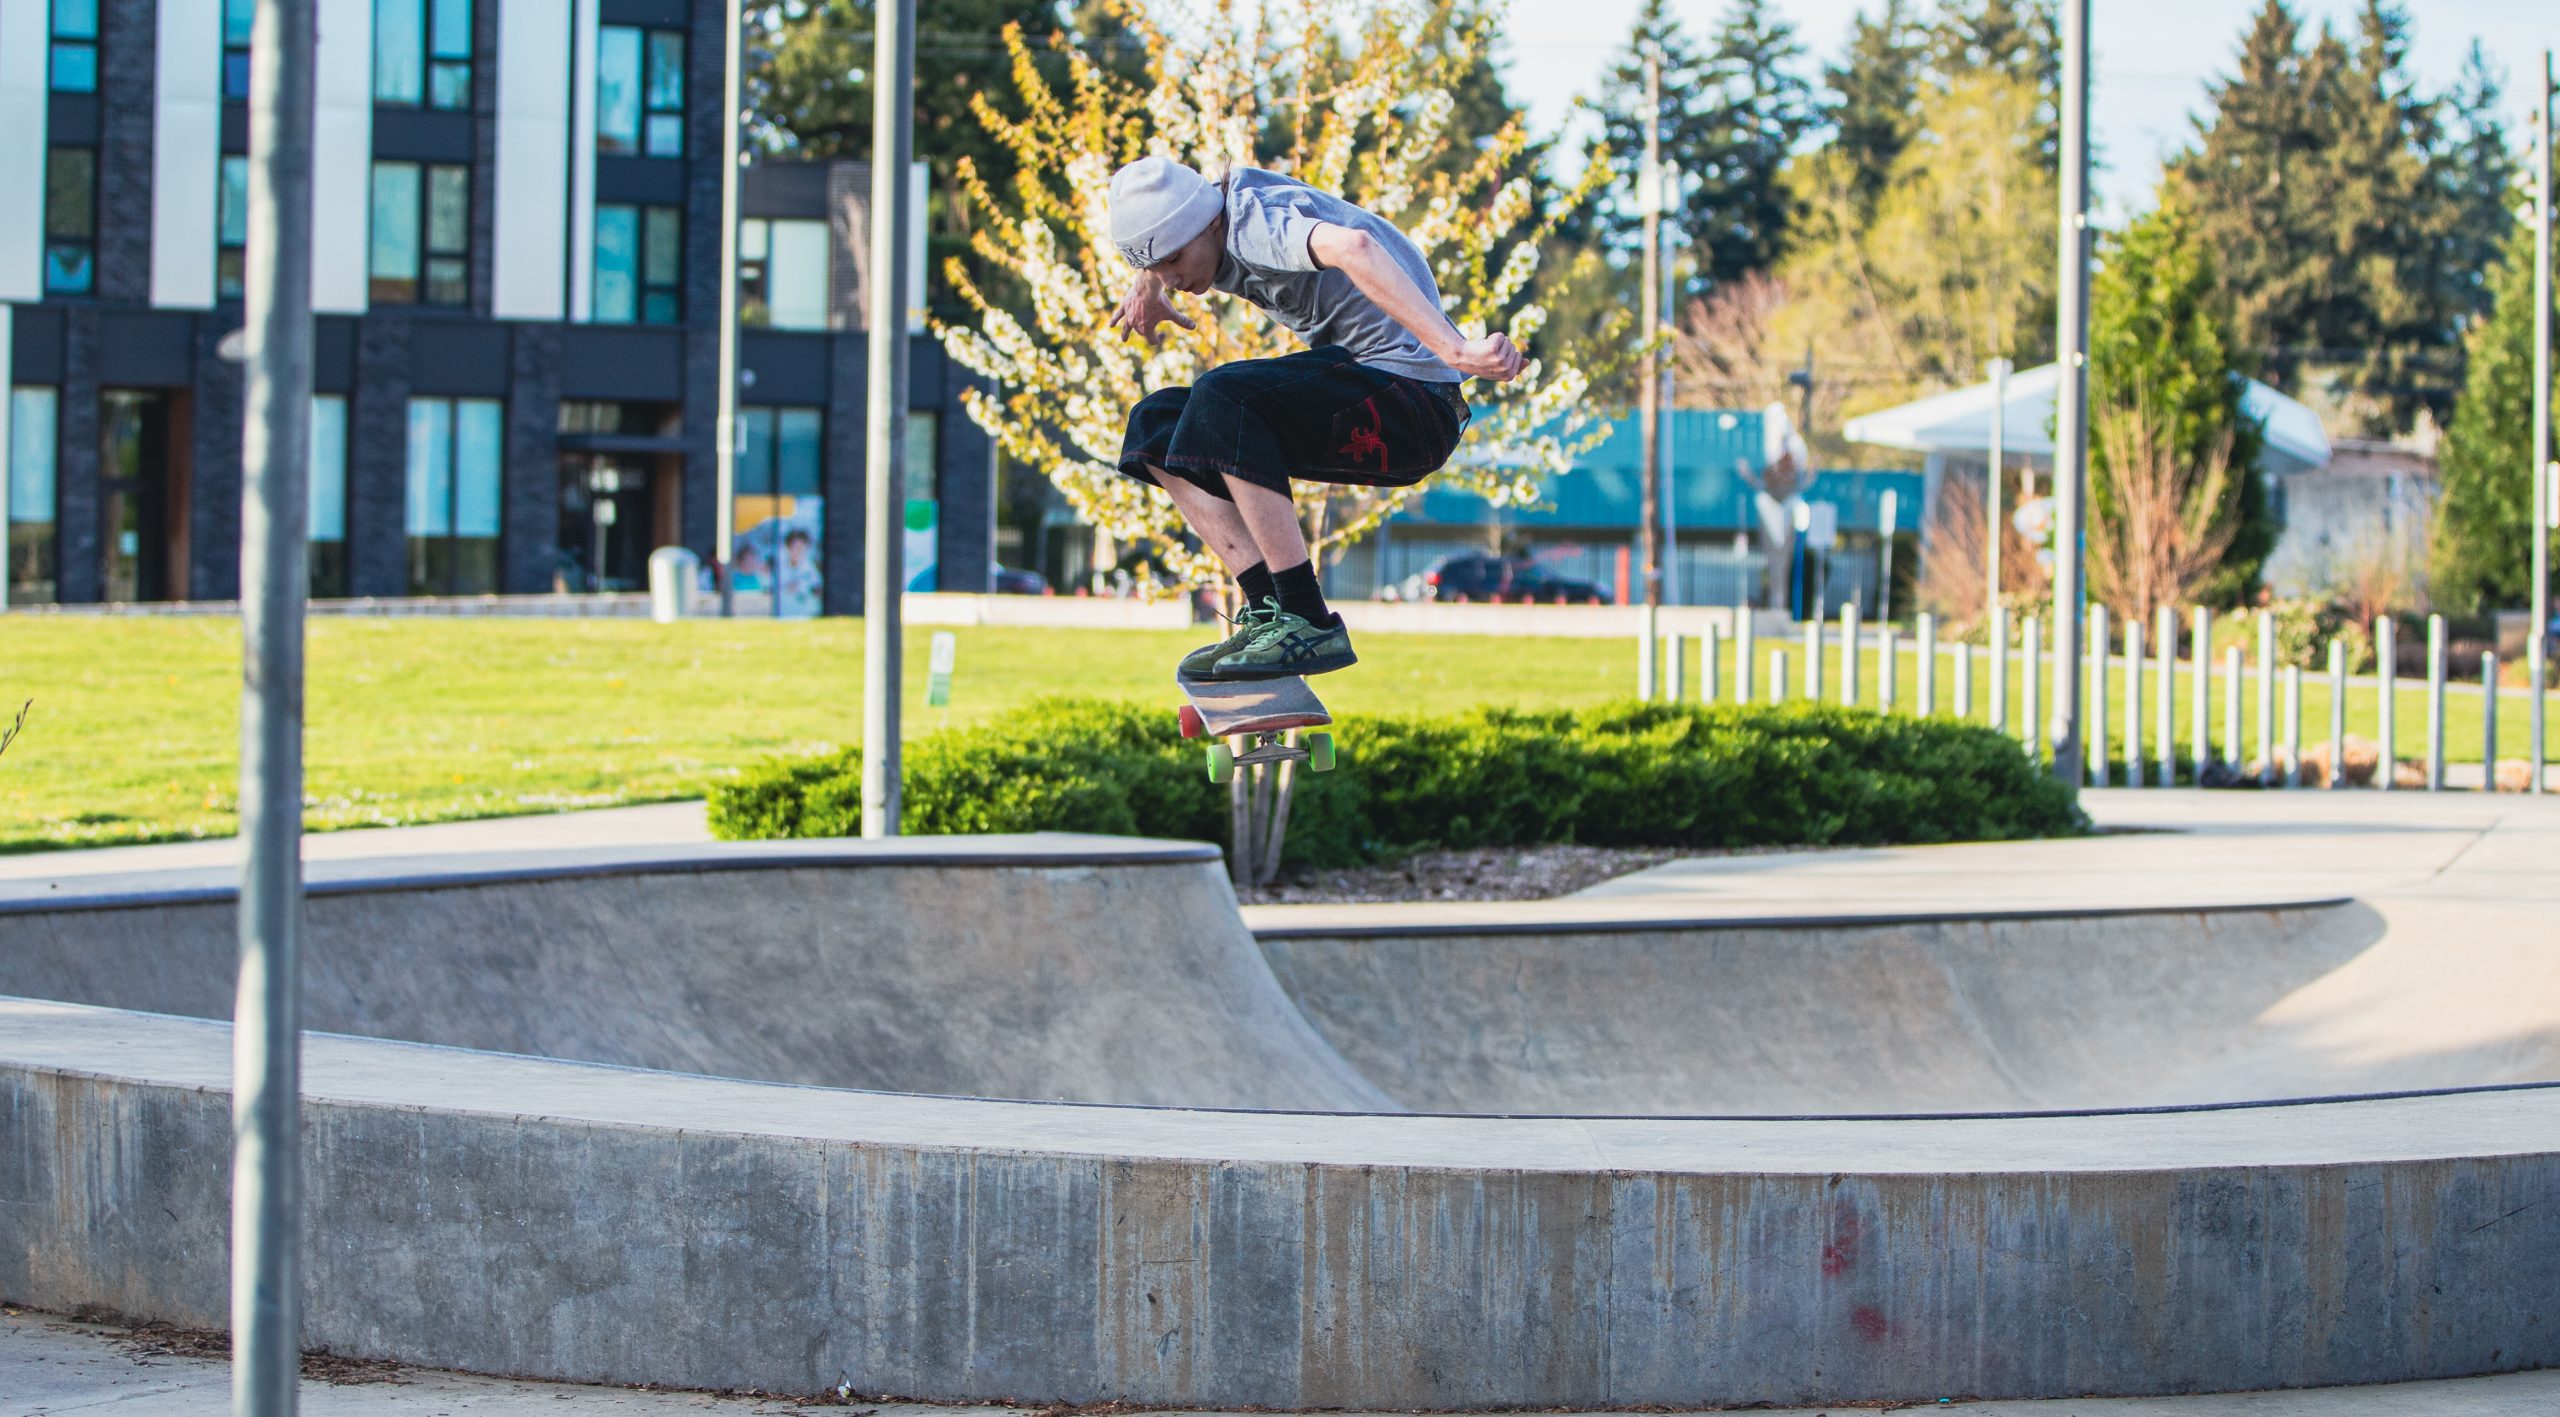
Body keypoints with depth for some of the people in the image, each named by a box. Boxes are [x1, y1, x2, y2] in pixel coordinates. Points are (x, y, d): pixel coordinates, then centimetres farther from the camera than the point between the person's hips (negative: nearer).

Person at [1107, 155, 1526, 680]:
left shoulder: (1259, 222, -19)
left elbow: (1352, 247, -42)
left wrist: (1454, 351, -51)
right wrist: (1145, 286, 21)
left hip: (1413, 406, -10)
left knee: (1220, 397, -29)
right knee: (1156, 425, 4)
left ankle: (1311, 626, -27)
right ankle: (1267, 612, -5)